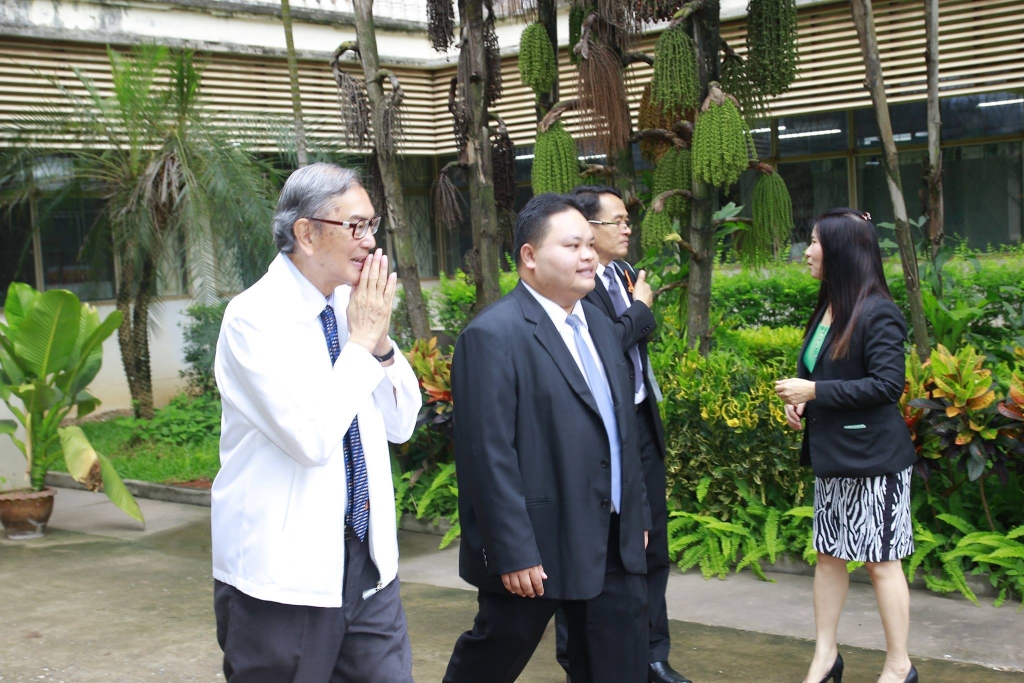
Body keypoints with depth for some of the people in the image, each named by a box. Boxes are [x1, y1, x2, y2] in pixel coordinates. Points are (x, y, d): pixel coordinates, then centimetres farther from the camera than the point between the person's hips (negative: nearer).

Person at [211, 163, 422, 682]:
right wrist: (361, 340, -16)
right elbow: (312, 438, -24)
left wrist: (381, 339, -6)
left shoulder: (353, 306, 5)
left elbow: (401, 424, 9)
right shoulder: (254, 317, -14)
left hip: (367, 558, 6)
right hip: (284, 572, -6)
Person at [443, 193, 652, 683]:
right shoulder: (494, 336, -16)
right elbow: (489, 456, -20)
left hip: (614, 545, 8)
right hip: (535, 547, -7)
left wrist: (637, 513, 16)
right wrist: (513, 553, -21)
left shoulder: (598, 323, 12)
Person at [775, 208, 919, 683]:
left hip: (873, 458, -8)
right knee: (828, 555, 13)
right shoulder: (826, 309, 10)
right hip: (831, 455, 8)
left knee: (881, 561, 1)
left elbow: (888, 384, -21)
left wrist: (815, 391, -20)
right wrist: (799, 400, 1)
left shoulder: (876, 313, -16)